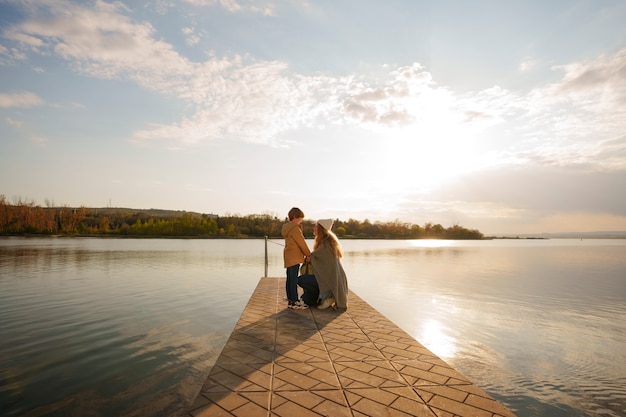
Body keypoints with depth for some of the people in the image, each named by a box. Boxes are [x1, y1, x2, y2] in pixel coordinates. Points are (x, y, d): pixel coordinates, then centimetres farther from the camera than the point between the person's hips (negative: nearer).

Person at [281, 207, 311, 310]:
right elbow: (301, 242, -12)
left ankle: (290, 301, 18)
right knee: (294, 280, -7)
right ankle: (294, 302, -4)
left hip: (288, 257, 10)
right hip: (294, 257, -10)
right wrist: (308, 254, -3)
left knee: (290, 279, 12)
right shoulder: (294, 228, -14)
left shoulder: (288, 228, 17)